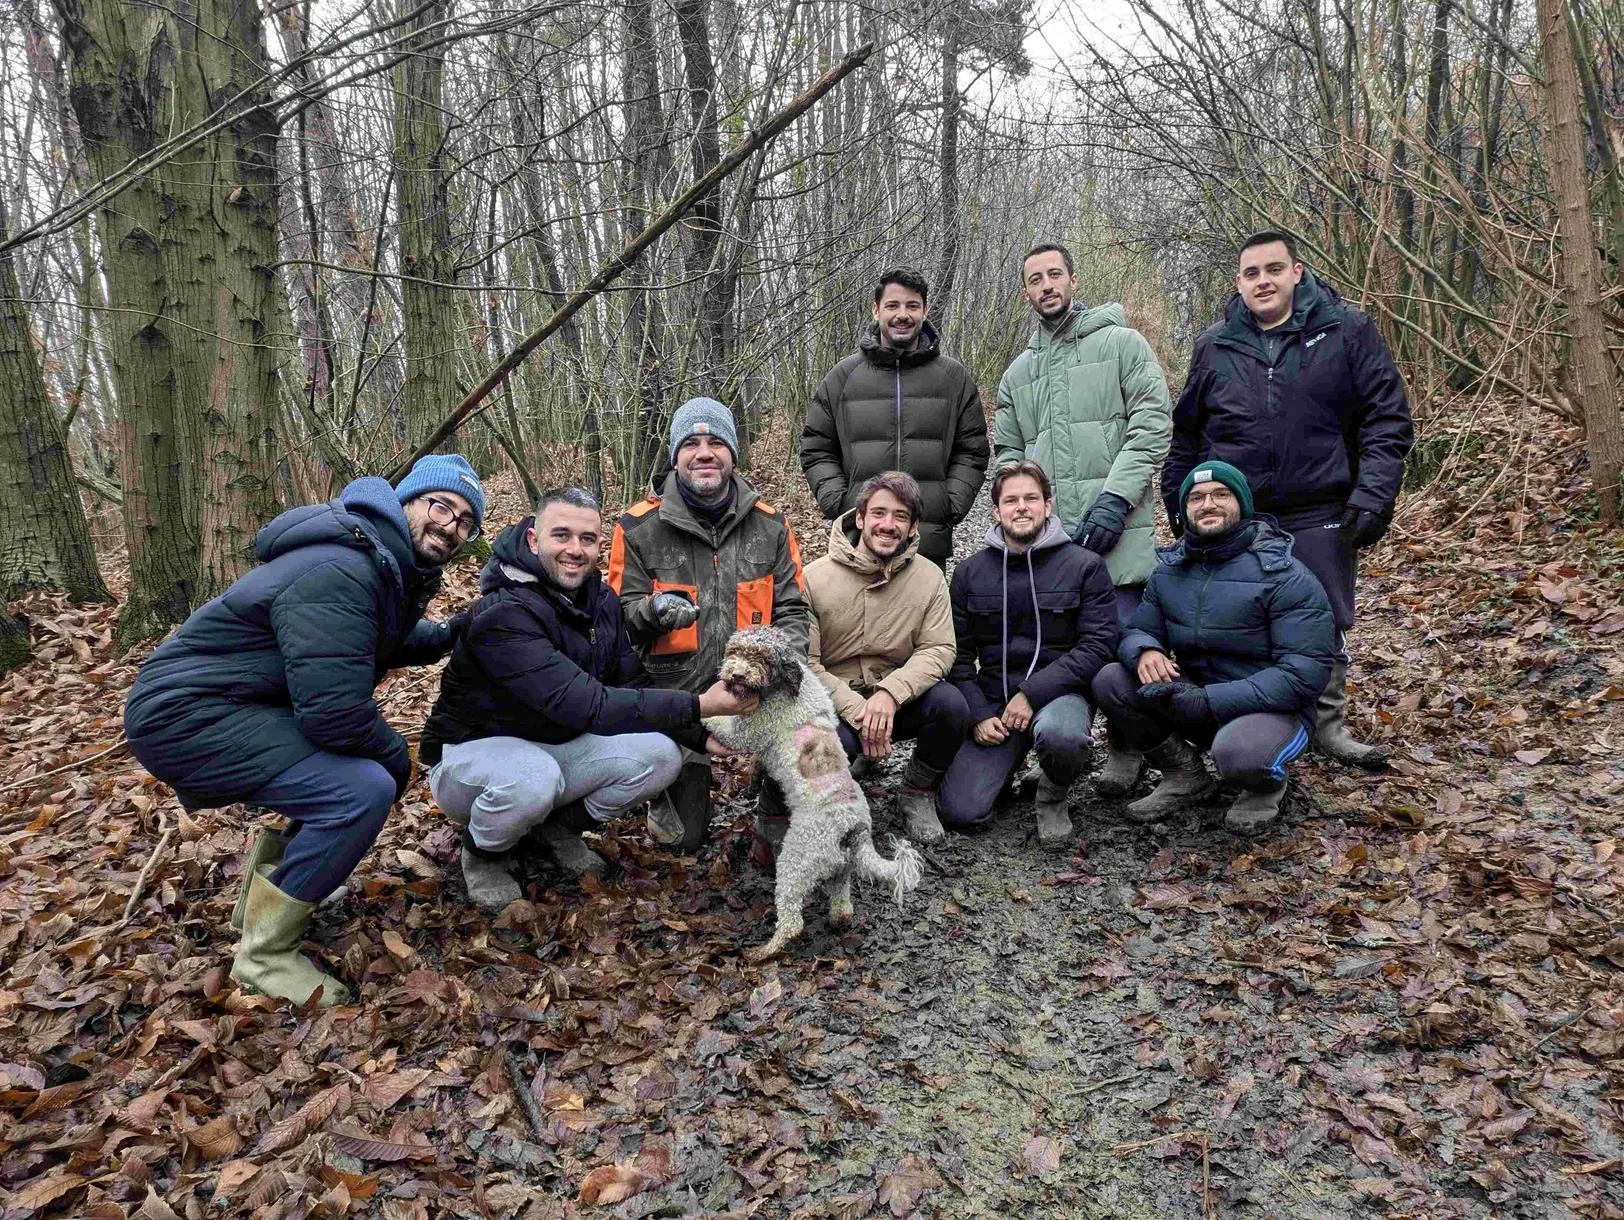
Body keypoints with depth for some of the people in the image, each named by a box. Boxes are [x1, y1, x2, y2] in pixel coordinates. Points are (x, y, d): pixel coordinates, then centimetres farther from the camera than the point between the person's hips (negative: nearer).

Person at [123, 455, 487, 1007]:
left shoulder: (397, 567, 7)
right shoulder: (339, 573, -25)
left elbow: (389, 641, 28)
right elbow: (335, 713, -29)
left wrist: (452, 632, 11)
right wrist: (396, 755, -11)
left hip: (245, 710, 10)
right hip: (187, 715, -10)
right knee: (365, 789, -24)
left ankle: (271, 868, 23)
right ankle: (265, 953, -7)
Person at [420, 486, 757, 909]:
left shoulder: (602, 601, -2)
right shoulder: (501, 614, -29)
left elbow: (631, 686, -1)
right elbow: (585, 704, -36)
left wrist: (701, 736, -16)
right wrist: (697, 705, -36)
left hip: (557, 746, 6)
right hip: (472, 753, -6)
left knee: (660, 755, -15)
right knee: (533, 778, -40)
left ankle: (563, 826, 10)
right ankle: (482, 853, -5)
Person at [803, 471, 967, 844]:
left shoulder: (929, 577, -2)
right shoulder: (814, 577, -9)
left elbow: (938, 649, -8)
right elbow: (804, 661, -10)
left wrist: (890, 693, -26)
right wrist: (857, 710, -22)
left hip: (900, 700, 3)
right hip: (834, 702, -2)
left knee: (951, 703, -28)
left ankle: (919, 794, 2)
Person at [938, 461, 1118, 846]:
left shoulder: (1084, 566, 0)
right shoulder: (969, 573, 8)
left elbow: (1098, 644, -9)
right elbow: (958, 654, 8)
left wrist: (1032, 694, -17)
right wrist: (978, 715, -8)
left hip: (1057, 692, -2)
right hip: (991, 699, 2)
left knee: (1060, 735, -39)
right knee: (959, 811, -14)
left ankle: (1053, 797, -2)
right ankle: (1007, 761, 21)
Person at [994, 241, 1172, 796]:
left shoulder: (1122, 343, 5)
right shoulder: (1018, 371, 19)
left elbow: (1152, 427, -5)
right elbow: (1007, 451, 20)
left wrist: (1114, 498, -16)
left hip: (1115, 529, -4)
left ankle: (1125, 748, 15)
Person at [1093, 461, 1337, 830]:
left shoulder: (1284, 575, -15)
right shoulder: (1169, 571, 3)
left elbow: (1306, 672, -21)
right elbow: (1138, 630, 6)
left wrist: (1210, 700, -27)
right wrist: (1145, 651, -22)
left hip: (1270, 709, -5)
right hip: (1194, 701, 5)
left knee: (1238, 751, -39)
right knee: (1109, 682, -15)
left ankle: (1268, 783, 2)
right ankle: (1185, 775, 5)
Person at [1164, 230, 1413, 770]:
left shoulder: (1347, 331, -1)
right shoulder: (1214, 346, 5)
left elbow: (1387, 417, -2)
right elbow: (1186, 434, 13)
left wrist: (1373, 495, -12)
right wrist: (1179, 504, 11)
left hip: (1319, 518, -1)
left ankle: (1328, 722, 28)